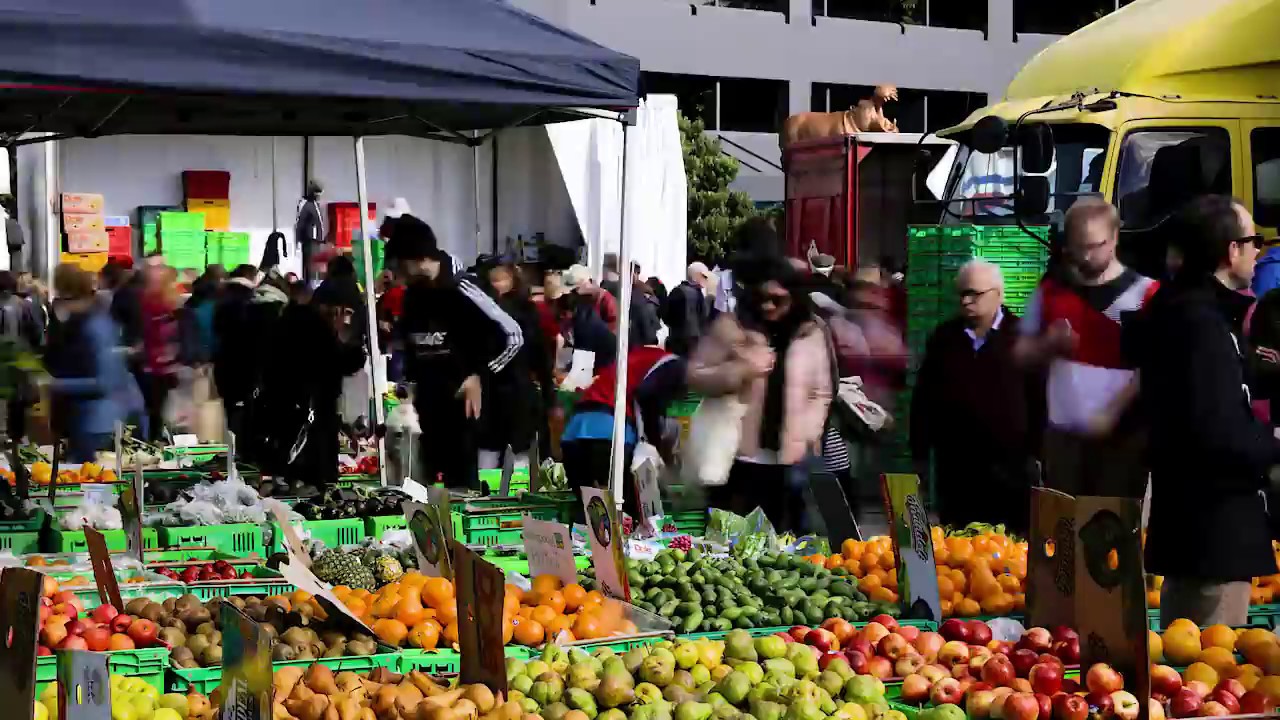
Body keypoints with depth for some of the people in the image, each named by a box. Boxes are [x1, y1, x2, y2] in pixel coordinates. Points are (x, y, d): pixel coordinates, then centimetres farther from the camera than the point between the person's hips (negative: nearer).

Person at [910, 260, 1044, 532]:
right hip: (955, 466, 3)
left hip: (1010, 466, -3)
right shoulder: (944, 338, 10)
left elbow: (1040, 399, -2)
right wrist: (920, 453, 9)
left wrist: (1035, 453, -6)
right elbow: (923, 398, 13)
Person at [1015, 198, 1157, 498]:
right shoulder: (1051, 289, 7)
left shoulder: (1144, 293, -6)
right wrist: (1050, 343, -8)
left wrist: (1112, 412, -18)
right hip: (1062, 430, 4)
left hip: (1120, 432, -4)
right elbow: (1021, 352, 13)